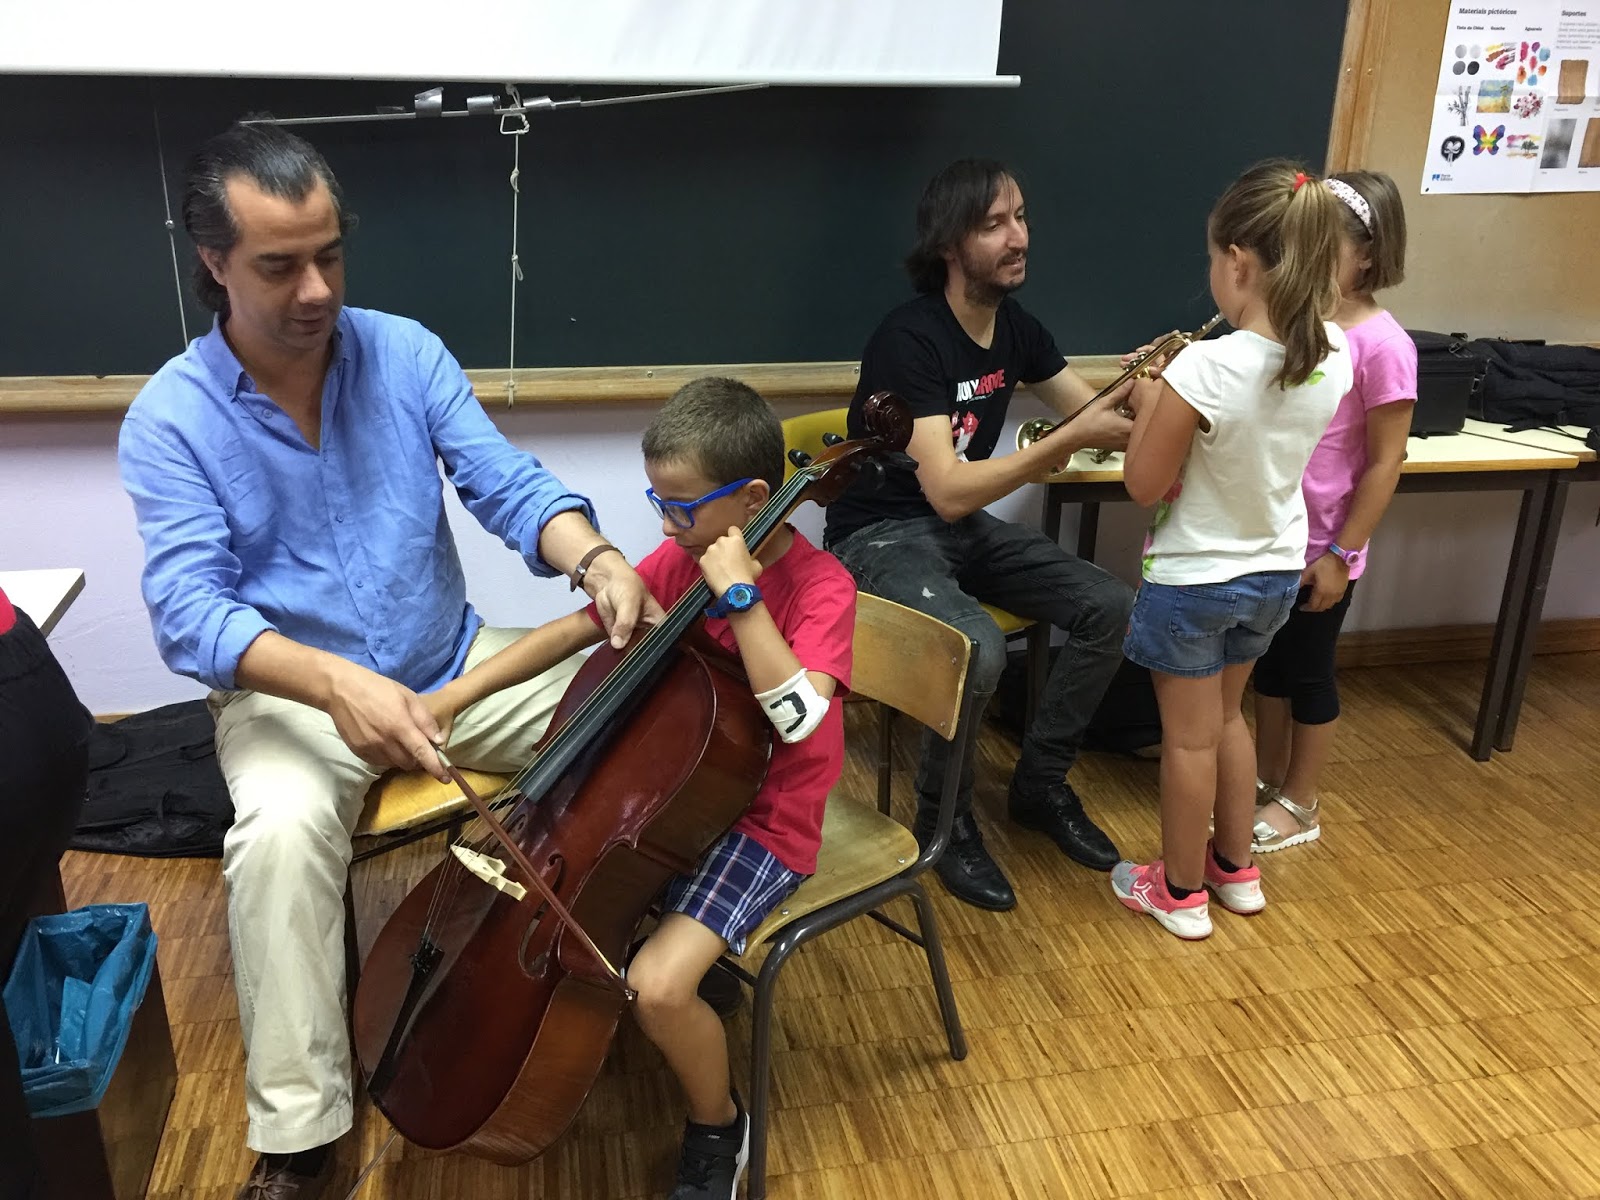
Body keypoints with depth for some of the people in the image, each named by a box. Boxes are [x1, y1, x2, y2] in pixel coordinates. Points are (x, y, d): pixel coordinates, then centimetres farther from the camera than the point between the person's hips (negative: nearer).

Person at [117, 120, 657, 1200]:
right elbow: (190, 610, -18)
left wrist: (592, 558, -33)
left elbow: (507, 485, -10)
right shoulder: (171, 416, -10)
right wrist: (334, 681, -37)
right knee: (282, 830, -34)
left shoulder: (405, 352, -3)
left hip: (457, 662, 3)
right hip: (290, 695, -2)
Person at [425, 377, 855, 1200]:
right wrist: (456, 693, -1)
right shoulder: (679, 560, -1)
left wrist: (740, 594, -34)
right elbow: (573, 631, 4)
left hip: (760, 821, -6)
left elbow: (796, 716, -33)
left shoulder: (820, 586, -18)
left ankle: (718, 1129, 9)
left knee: (657, 984, -23)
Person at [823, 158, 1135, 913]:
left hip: (965, 528, 8)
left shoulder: (1015, 326, 3)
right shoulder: (910, 338, -23)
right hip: (881, 534, -8)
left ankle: (1040, 784, 11)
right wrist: (1072, 439, -35)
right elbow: (948, 491, -30)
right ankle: (945, 819, -6)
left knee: (1111, 607, -7)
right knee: (977, 648, -34)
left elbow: (1099, 416, 3)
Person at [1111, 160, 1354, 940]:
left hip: (1193, 580, -6)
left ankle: (1180, 892, 30)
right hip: (1276, 573, 6)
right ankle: (1236, 868, 41)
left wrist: (1148, 402, -5)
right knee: (1225, 716, 26)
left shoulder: (1205, 367, -30)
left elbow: (1144, 486, -18)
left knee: (1188, 737, 12)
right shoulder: (1333, 355, -9)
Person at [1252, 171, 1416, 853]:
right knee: (1268, 662, 19)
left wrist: (1342, 553, -15)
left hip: (1320, 546, -6)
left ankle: (1299, 804, 28)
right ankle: (1265, 778, 38)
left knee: (1309, 673, 10)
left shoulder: (1381, 344, -18)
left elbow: (1385, 462, -15)